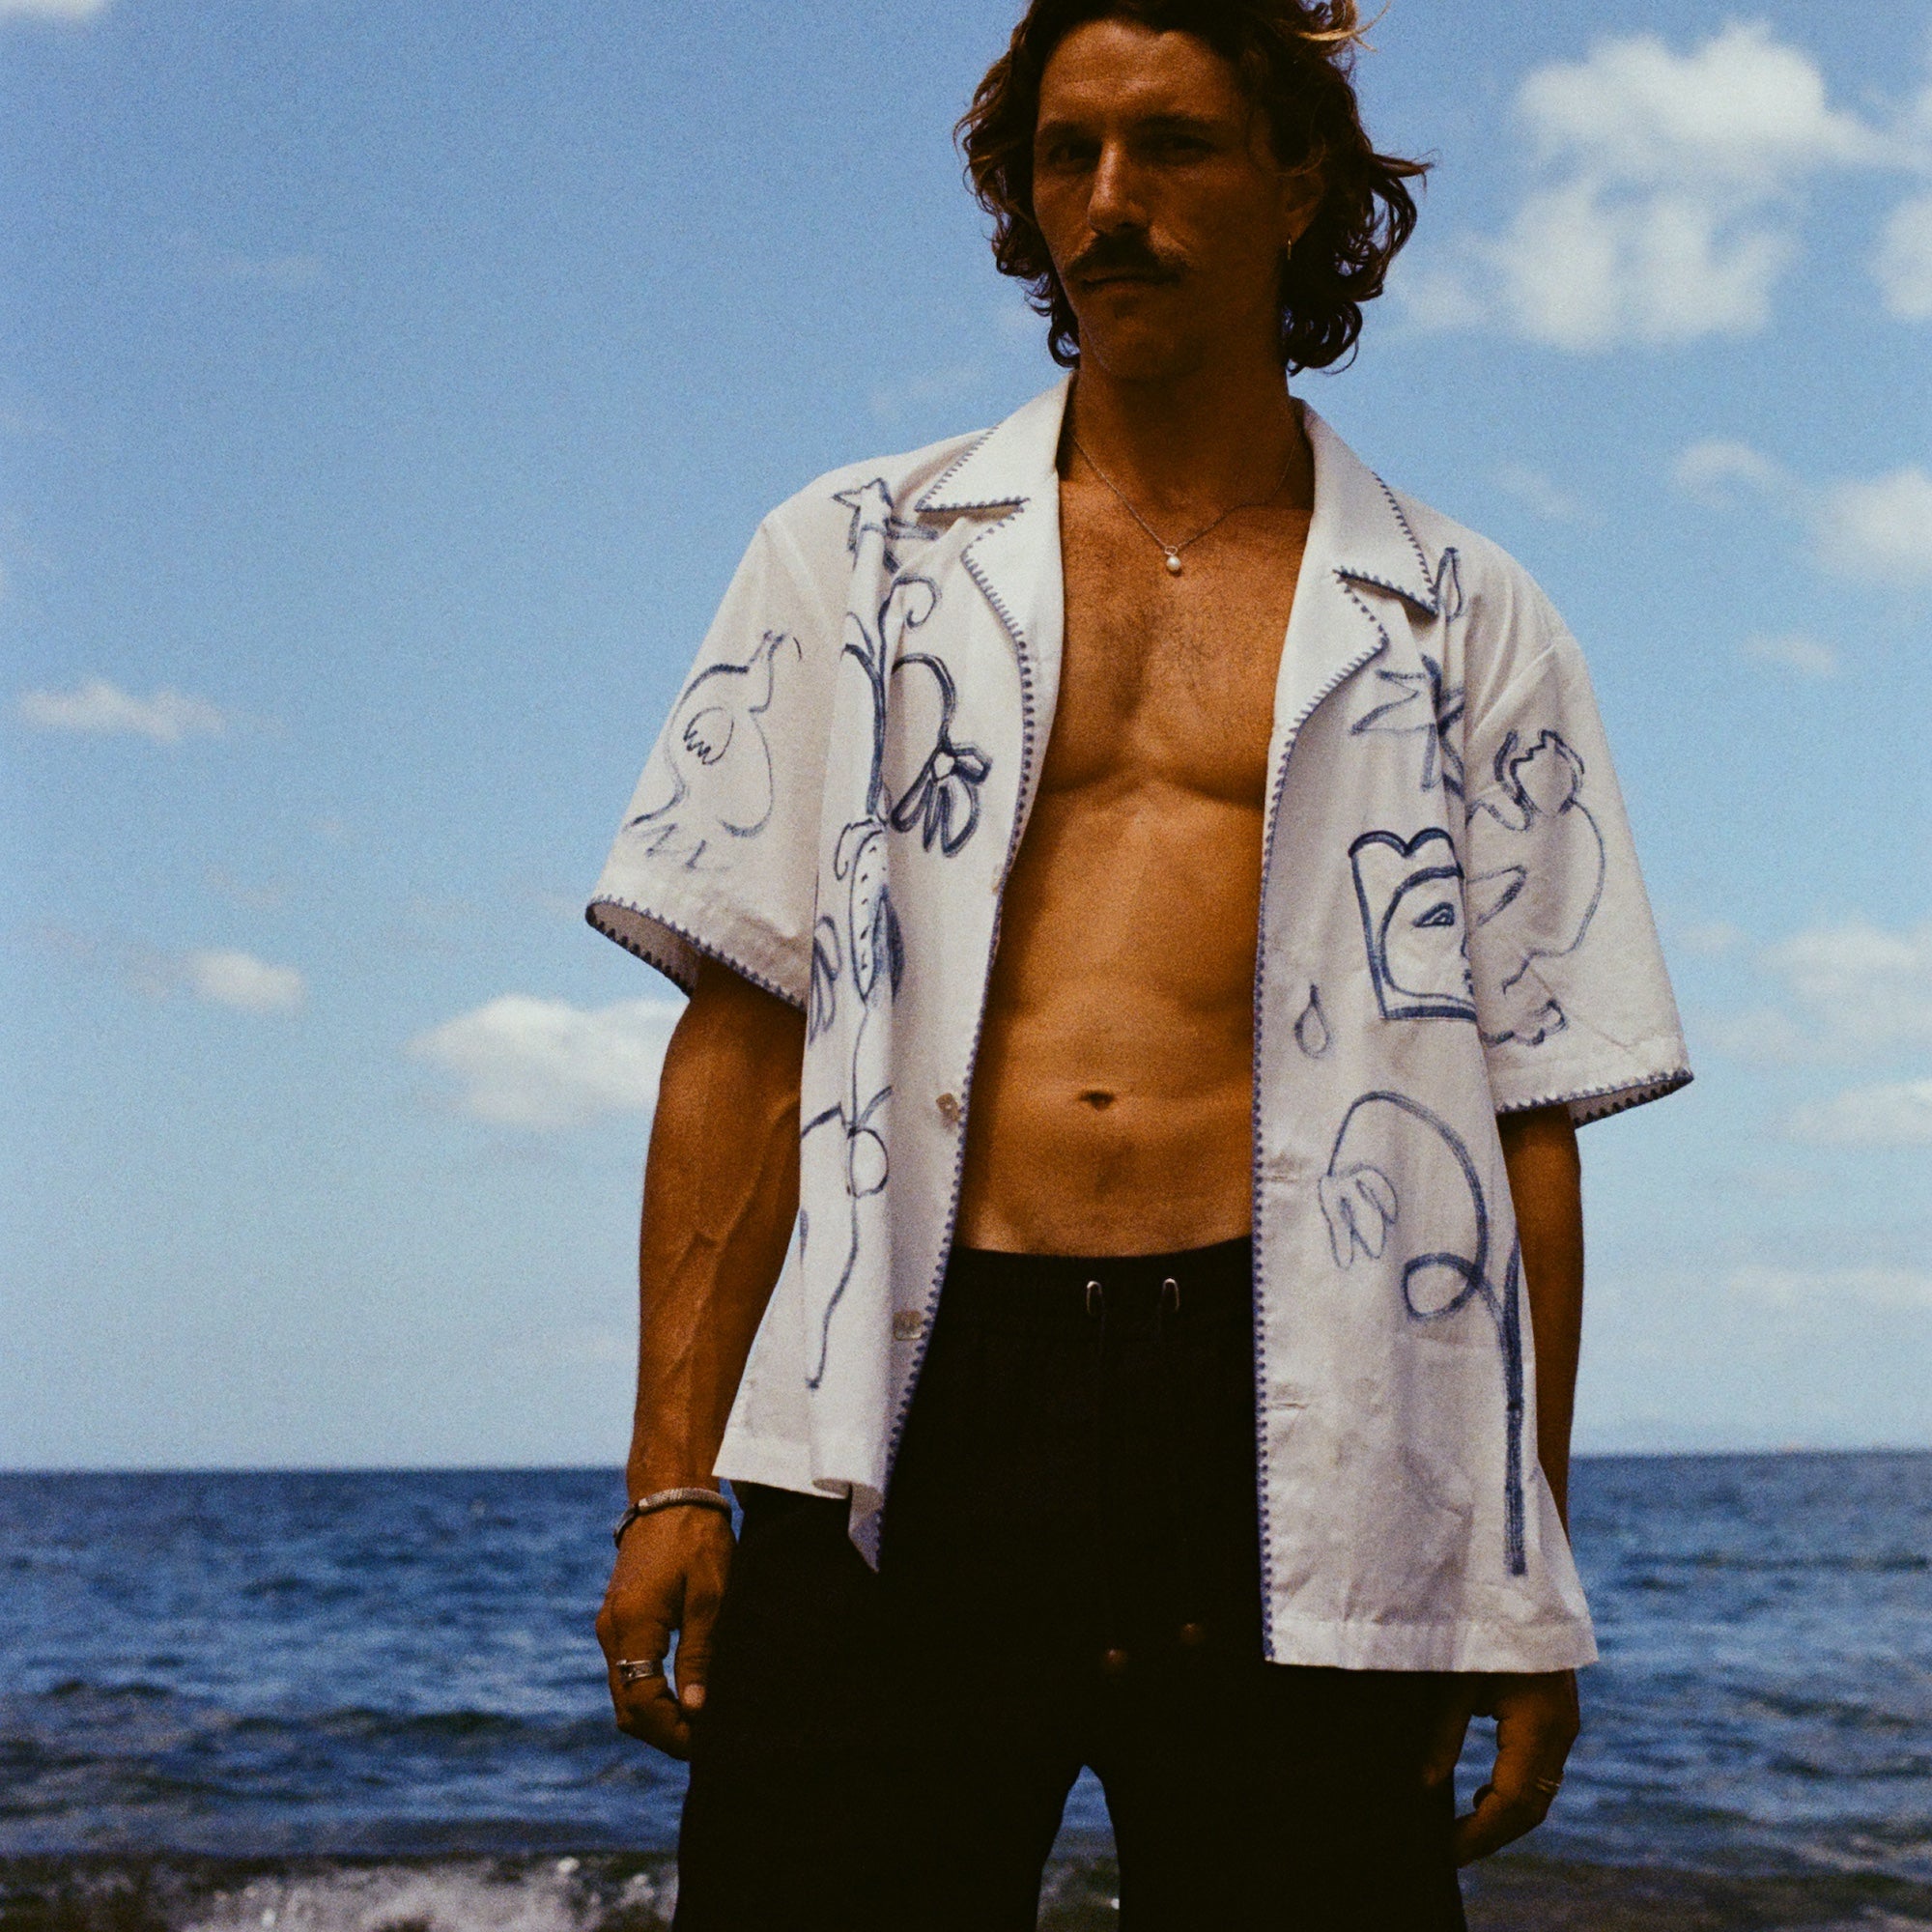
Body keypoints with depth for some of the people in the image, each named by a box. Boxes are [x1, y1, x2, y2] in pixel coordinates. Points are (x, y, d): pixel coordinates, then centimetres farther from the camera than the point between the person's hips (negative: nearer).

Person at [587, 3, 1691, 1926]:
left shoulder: (1463, 626, 12)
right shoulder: (859, 556, 14)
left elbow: (1523, 1109, 9)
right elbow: (740, 1032, 8)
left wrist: (1526, 1585, 3)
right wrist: (672, 1476, 0)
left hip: (1296, 1454, 0)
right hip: (909, 1415, 1)